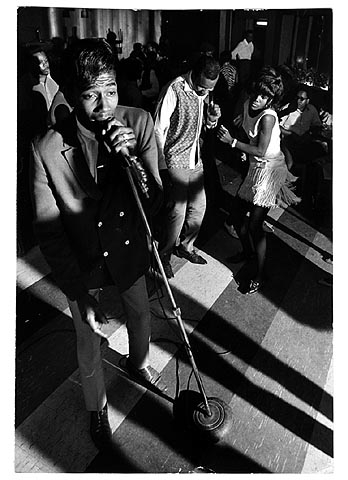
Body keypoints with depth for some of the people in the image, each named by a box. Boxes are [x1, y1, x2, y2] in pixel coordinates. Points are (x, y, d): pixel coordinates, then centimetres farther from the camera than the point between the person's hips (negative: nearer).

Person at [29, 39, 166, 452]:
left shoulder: (138, 123, -18)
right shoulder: (46, 147, -25)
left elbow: (153, 203, -18)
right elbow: (48, 230, -18)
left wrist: (131, 157, -37)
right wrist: (81, 293, -21)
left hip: (127, 248, 3)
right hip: (80, 262, -2)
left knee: (140, 314, 26)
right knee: (89, 341, 17)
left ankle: (137, 363, 62)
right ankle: (96, 407, 48)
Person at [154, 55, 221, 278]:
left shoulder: (205, 92, 7)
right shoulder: (174, 90, -16)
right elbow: (159, 130, -14)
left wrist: (212, 119, -6)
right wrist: (164, 165, -14)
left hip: (196, 161, 7)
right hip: (175, 161, -7)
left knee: (198, 207, 12)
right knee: (177, 212, -6)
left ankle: (185, 246, 33)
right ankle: (164, 254, 15)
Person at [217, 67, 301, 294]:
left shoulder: (268, 116, -22)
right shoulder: (249, 104, 2)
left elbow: (261, 151, -24)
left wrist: (232, 141, -24)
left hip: (269, 171, -8)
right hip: (255, 168, 8)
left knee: (254, 224, -8)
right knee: (239, 215, 13)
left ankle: (260, 274, 7)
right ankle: (248, 251, 41)